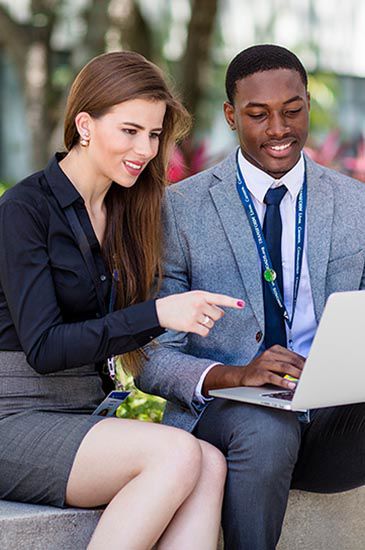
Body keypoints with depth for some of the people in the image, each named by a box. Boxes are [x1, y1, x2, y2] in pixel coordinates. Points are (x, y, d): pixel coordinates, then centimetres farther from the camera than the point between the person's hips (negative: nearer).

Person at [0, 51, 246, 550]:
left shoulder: (123, 213, 14)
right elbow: (43, 348, -16)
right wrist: (156, 314, -24)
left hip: (86, 414, 7)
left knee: (210, 464, -23)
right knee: (178, 453, -29)